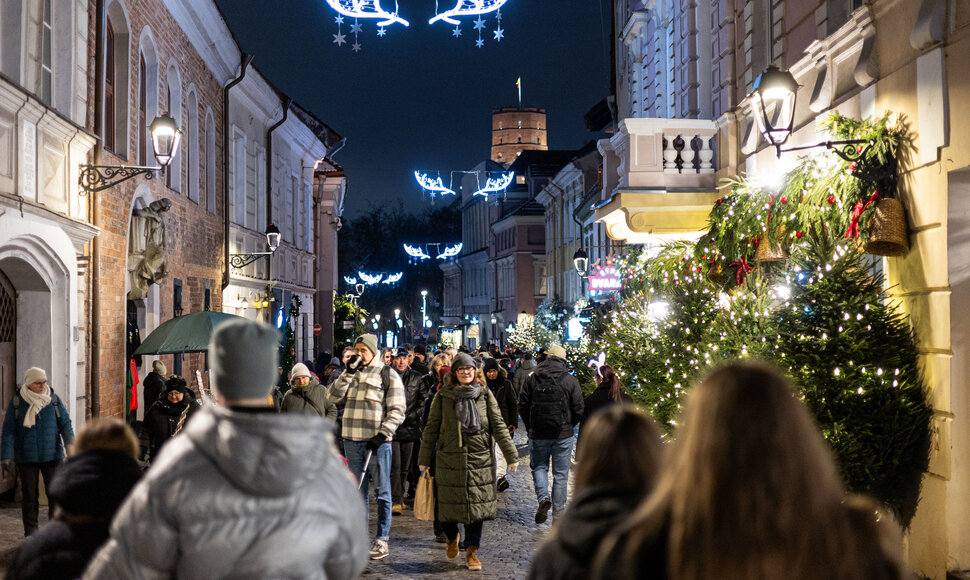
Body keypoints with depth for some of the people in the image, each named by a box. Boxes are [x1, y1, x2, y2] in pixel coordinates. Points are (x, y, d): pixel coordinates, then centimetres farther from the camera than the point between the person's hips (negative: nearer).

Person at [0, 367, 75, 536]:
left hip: (51, 455, 0)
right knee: (30, 496, 6)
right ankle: (30, 532, 17)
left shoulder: (53, 399, 0)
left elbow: (65, 424, 0)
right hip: (26, 457, 0)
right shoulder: (17, 402, -3)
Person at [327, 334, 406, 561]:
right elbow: (334, 397, 1)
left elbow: (397, 410, -5)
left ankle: (382, 540, 6)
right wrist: (348, 372, -6)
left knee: (382, 491, 1)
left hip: (378, 440, -5)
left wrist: (382, 434, -16)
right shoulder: (351, 374, 14)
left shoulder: (387, 375, -2)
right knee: (357, 491, 11)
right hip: (352, 440, 5)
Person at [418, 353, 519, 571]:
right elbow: (432, 428, 5)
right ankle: (452, 538, 36)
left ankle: (472, 551, 15)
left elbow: (499, 426, 3)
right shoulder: (443, 396, 3)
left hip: (479, 459, 0)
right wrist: (424, 459, 5)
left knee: (476, 505, 2)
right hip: (449, 459, 0)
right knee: (449, 504, 6)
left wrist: (511, 455, 0)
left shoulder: (484, 394, 4)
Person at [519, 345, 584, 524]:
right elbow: (578, 409, -4)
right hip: (563, 435, 0)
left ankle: (543, 498, -8)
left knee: (539, 467, 17)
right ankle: (558, 514, 11)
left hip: (538, 434, 0)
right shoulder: (571, 381, -4)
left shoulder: (532, 379, -2)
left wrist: (530, 427, 13)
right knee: (560, 474, 8)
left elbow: (522, 406, 0)